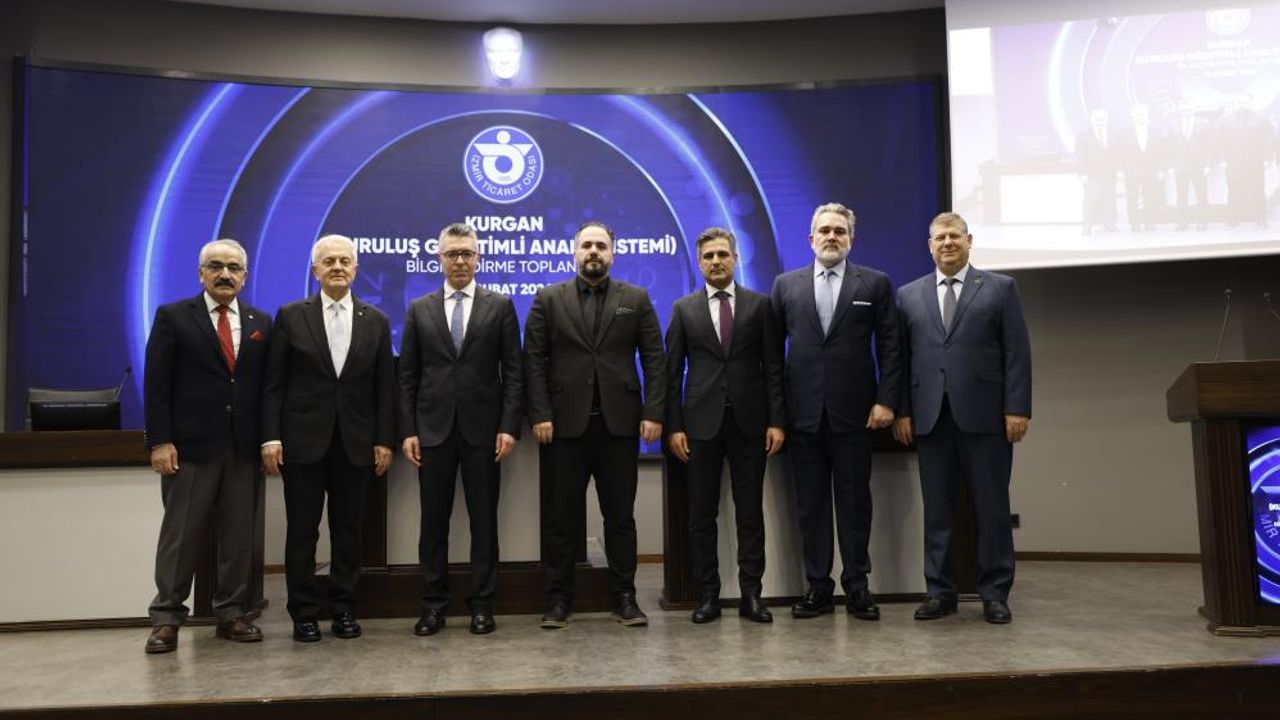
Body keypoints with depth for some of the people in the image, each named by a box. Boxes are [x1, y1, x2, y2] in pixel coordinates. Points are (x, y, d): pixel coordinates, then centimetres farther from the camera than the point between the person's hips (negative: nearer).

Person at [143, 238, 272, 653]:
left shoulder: (260, 323, 11)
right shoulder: (172, 317, 2)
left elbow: (267, 384, 10)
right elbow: (156, 384, -3)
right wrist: (159, 441, -11)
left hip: (243, 446, 3)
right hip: (190, 444, -3)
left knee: (238, 534, 6)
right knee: (181, 534, 2)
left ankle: (231, 614, 16)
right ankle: (166, 618, 11)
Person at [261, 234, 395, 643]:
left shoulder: (375, 321, 7)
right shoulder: (291, 316, 2)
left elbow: (384, 387, 6)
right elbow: (273, 384, 0)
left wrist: (384, 440, 0)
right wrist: (271, 437, -8)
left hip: (356, 443, 2)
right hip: (303, 440, -1)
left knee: (348, 530, 8)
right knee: (302, 530, 4)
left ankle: (343, 608, 19)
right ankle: (304, 613, 15)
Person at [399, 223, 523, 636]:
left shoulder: (500, 306, 5)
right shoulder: (419, 309, 9)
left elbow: (513, 372, 1)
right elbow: (408, 376, 7)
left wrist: (509, 427, -8)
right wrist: (408, 430, -1)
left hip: (482, 430, -1)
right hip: (433, 429, 1)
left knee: (483, 520, 4)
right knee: (433, 521, 6)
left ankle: (482, 604, 14)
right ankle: (434, 604, 16)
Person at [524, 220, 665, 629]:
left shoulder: (636, 299, 9)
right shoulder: (548, 299, 7)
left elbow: (654, 360, 4)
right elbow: (534, 361, 1)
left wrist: (653, 413, -6)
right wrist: (540, 415, -8)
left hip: (619, 423, 1)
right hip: (566, 423, 0)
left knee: (620, 515, 7)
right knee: (561, 517, 5)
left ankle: (624, 597, 15)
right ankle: (558, 598, 14)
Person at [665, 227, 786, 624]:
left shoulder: (760, 305, 6)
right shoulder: (683, 308, 7)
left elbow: (773, 367, 3)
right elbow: (673, 372, 4)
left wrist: (777, 420, -4)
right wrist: (674, 426, -3)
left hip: (749, 420, 0)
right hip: (701, 422, 0)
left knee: (750, 512, 5)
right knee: (701, 515, 4)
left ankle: (751, 594, 13)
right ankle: (707, 595, 14)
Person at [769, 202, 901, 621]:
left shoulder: (875, 284, 5)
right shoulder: (786, 285, 9)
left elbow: (889, 348, 3)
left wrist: (885, 400, -6)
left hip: (854, 410, -1)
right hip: (804, 412, 2)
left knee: (855, 500, 5)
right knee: (810, 503, 6)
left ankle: (856, 586, 14)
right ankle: (817, 587, 14)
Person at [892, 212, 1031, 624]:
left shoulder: (1000, 288, 7)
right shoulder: (909, 295, 13)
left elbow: (1017, 353, 1)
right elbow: (901, 357, 10)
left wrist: (1017, 409, -7)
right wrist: (902, 411, 1)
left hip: (985, 416, -2)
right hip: (930, 417, 2)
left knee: (992, 509, 3)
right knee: (936, 510, 6)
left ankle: (994, 594, 13)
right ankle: (940, 593, 14)